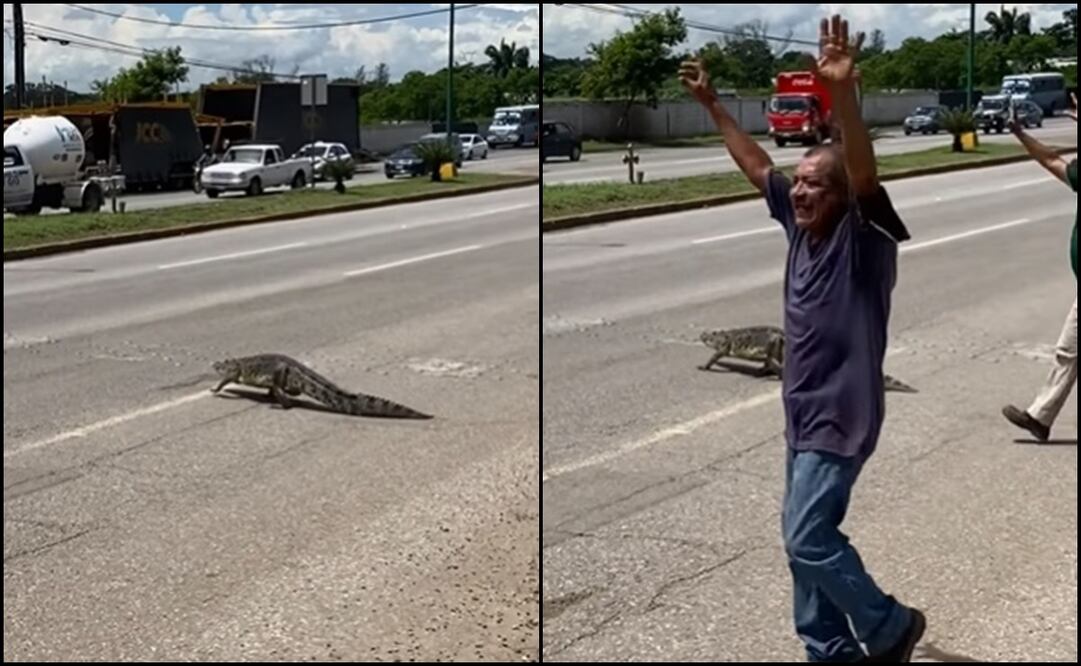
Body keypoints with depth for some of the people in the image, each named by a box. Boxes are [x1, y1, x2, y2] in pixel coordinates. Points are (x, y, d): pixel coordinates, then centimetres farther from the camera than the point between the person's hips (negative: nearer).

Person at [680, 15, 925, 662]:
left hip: (842, 416, -8)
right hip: (804, 412, 9)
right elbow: (756, 164, 14)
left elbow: (867, 177, -35)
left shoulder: (864, 239, -17)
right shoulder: (801, 227, 3)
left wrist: (844, 92, -49)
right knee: (805, 538, 13)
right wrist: (712, 104, 15)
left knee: (808, 539, -8)